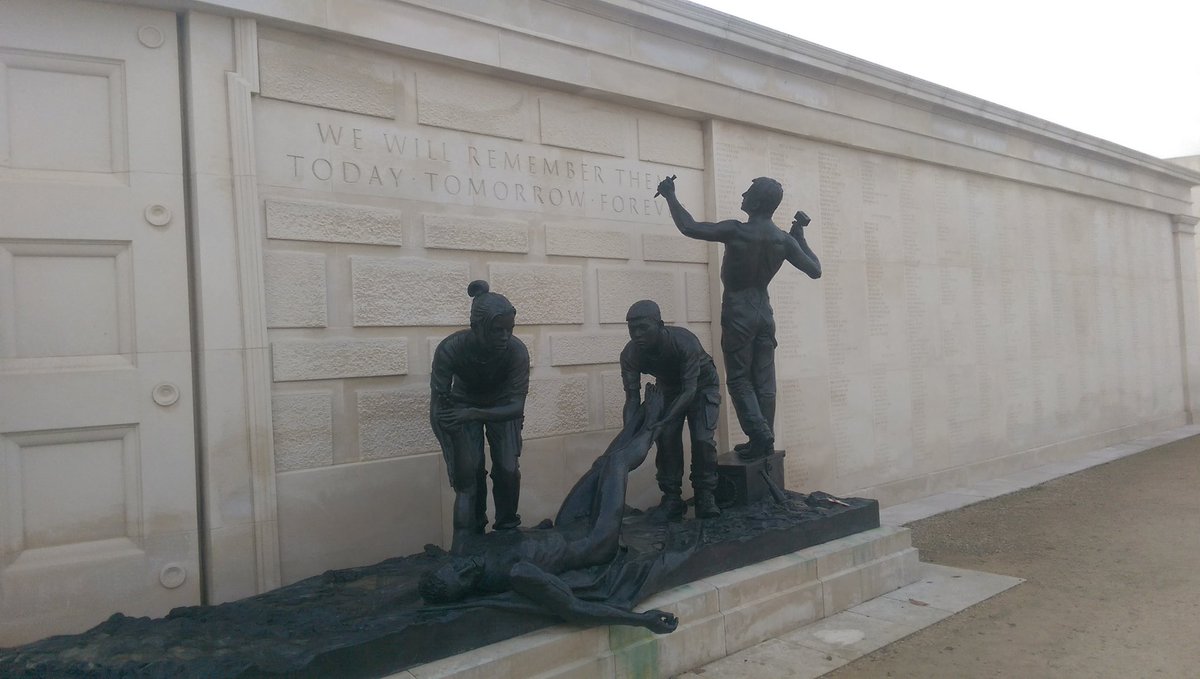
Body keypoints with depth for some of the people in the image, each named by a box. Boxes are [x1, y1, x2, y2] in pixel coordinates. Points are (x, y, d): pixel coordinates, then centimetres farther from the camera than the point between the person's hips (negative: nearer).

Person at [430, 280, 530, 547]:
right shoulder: (450, 349, -35)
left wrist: (474, 414, -50)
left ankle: (507, 530, 12)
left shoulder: (517, 351, -34)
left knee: (508, 470, -13)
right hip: (463, 405, 0)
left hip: (502, 408, 0)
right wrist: (458, 466, -37)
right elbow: (438, 410, -33)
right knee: (470, 475, -13)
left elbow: (517, 407, -33)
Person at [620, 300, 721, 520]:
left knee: (703, 439, -18)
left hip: (701, 385, -3)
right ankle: (672, 497, -2)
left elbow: (690, 390, -40)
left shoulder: (684, 341, -40)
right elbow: (632, 398, -25)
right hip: (669, 387, 3)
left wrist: (660, 422, -51)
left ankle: (705, 495, -3)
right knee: (666, 438, -13)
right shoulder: (630, 355, -28)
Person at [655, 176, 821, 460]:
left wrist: (670, 196, 2)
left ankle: (760, 436, -10)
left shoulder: (736, 231, -16)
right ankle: (766, 441, 10)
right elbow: (814, 270, 8)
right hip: (764, 311, 5)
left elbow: (689, 227, -12)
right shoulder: (784, 240, -2)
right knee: (763, 381, 8)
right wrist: (800, 235, 16)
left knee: (739, 379, 2)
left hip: (738, 312, -5)